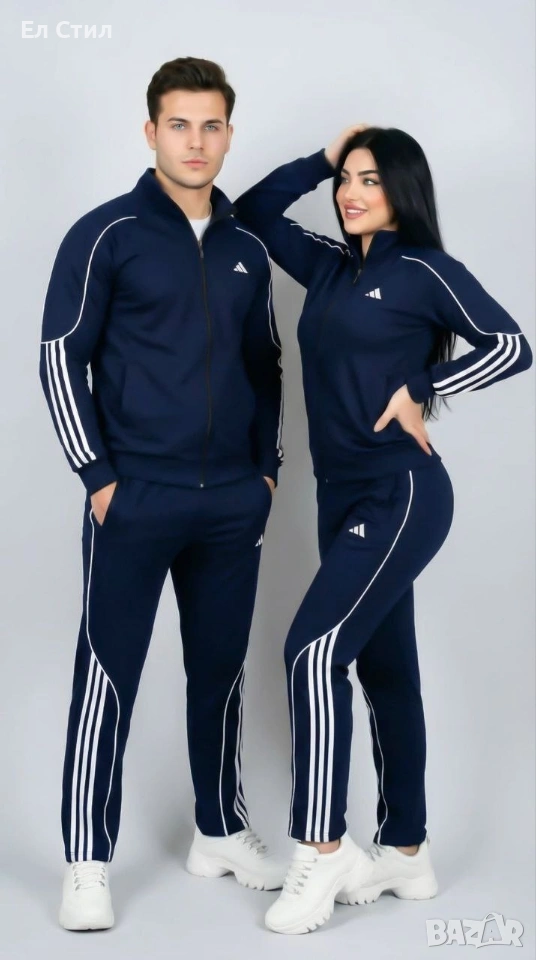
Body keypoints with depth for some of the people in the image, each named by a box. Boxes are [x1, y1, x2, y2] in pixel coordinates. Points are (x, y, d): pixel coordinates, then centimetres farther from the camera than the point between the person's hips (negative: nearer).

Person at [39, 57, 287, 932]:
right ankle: (88, 861, 7)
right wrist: (98, 474, -10)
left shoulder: (247, 251, 11)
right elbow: (61, 358, -6)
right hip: (135, 499, -5)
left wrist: (267, 468, 10)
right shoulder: (107, 235, -4)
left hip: (233, 503, 5)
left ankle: (221, 833, 27)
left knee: (220, 671, 13)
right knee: (109, 674, -1)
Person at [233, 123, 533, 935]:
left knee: (315, 648, -17)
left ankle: (323, 850, -9)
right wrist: (320, 160, 11)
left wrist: (420, 392, -10)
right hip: (342, 494, 8)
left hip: (401, 493, -8)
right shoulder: (330, 268, 13)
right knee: (385, 667, 11)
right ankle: (406, 853, 19)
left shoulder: (426, 271, -5)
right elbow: (254, 214, 19)